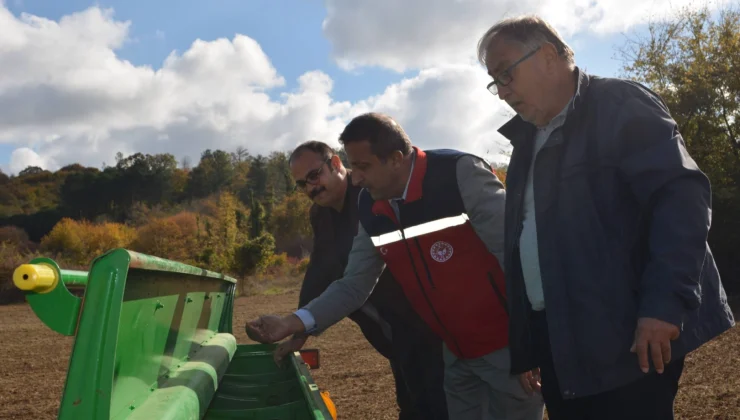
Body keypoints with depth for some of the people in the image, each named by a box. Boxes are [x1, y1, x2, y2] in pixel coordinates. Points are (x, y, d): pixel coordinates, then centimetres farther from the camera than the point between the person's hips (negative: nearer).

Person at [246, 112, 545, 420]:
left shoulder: (460, 174, -20)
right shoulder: (371, 209, -1)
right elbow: (354, 284, 4)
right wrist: (294, 322, -9)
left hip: (508, 345, -6)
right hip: (456, 354, 6)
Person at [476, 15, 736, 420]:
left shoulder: (619, 105, -5)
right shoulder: (527, 142, 16)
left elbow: (681, 196, -18)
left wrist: (664, 302, -27)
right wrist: (525, 347, 15)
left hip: (628, 339, -7)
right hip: (557, 344, 7)